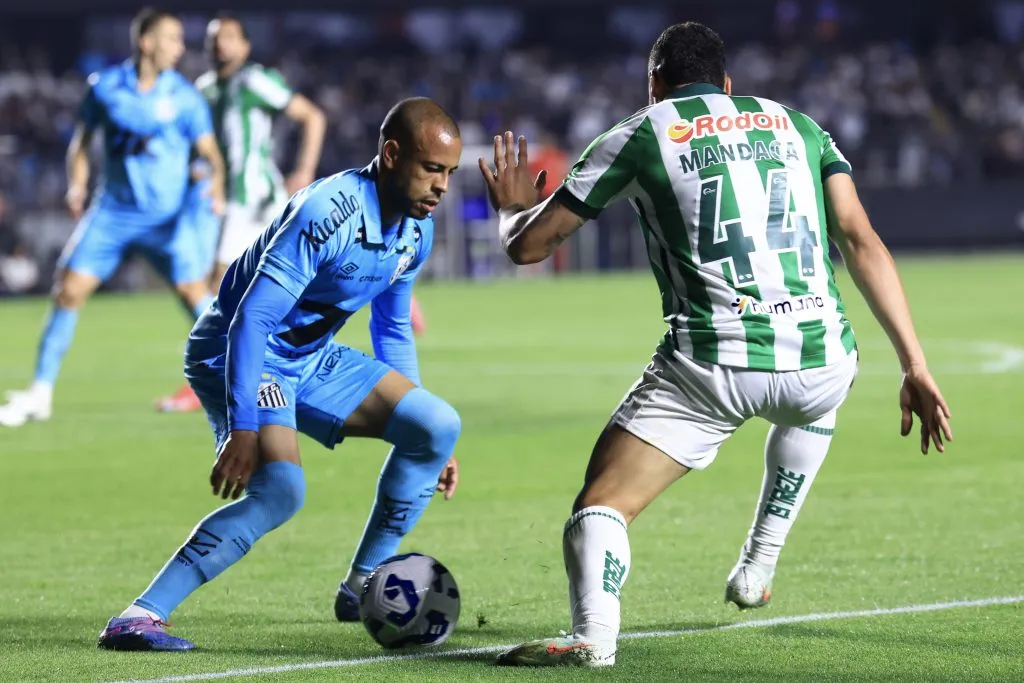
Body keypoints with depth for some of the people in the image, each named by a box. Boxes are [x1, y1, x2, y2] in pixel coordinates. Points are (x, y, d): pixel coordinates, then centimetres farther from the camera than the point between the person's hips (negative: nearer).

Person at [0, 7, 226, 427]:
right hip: (112, 212, 2)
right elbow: (81, 140, 12)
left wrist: (216, 185, -25)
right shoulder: (104, 87, 1)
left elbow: (209, 152, -5)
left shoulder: (183, 97, -4)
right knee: (69, 291, -4)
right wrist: (76, 185, -2)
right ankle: (40, 393, 4)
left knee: (195, 292, -14)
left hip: (166, 217, -2)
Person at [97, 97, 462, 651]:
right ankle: (138, 618, -30)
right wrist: (242, 429, -37)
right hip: (238, 353, -8)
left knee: (438, 425, -3)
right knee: (279, 488, -30)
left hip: (312, 359, 8)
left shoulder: (416, 230, 0)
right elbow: (251, 320, -30)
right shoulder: (327, 212, -27)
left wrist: (423, 440, 18)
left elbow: (392, 332, 17)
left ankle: (362, 587, 9)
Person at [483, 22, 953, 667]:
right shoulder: (797, 124, 20)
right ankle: (757, 571, 38)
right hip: (822, 361, 3)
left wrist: (515, 209, 39)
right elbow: (861, 239, 8)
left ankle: (594, 631, -28)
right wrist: (915, 367, 6)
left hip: (711, 366, -3)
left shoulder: (638, 135, 12)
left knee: (601, 506, 0)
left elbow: (527, 245, 15)